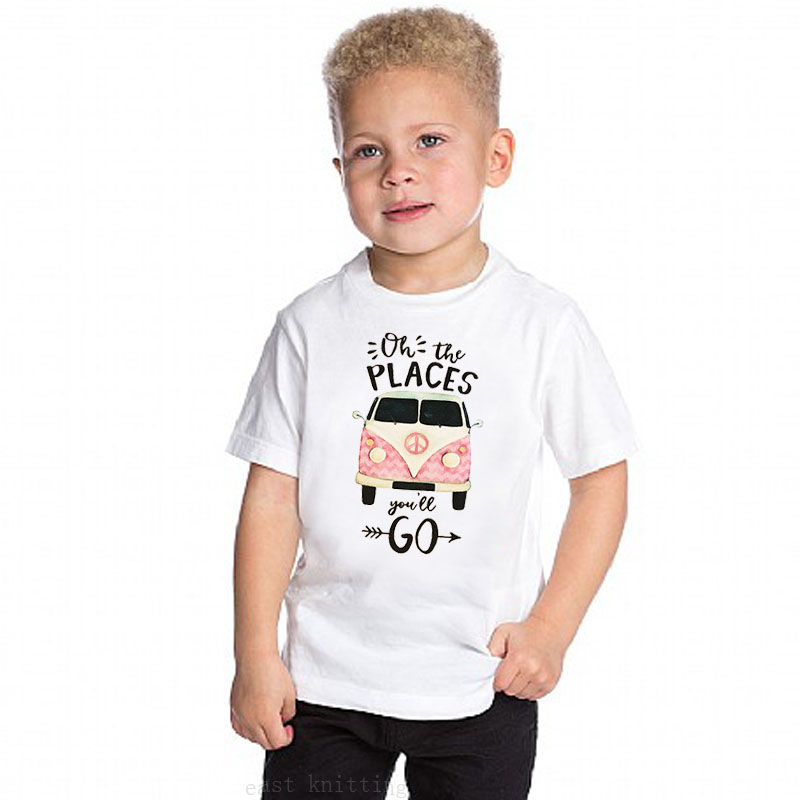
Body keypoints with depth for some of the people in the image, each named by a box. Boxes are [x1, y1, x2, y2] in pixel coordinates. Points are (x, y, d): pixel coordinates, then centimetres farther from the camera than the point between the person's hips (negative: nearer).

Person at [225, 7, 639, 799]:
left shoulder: (544, 324, -8)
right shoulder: (311, 326, -5)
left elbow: (602, 478, 0)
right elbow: (272, 495, -3)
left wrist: (551, 627, -5)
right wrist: (255, 655, -4)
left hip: (484, 683, 0)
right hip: (325, 678, 1)